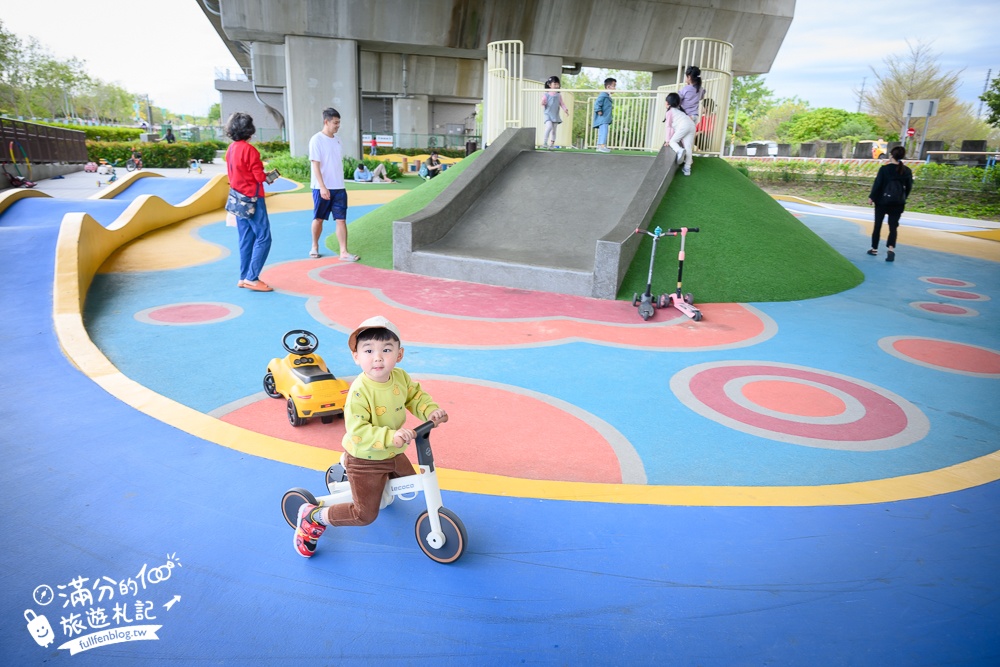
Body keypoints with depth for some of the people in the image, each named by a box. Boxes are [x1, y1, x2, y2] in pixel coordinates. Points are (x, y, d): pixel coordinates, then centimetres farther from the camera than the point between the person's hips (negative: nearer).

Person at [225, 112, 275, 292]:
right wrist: (268, 176, 5)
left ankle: (244, 277, 15)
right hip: (252, 199, -9)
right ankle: (252, 278, -8)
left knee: (246, 239, 13)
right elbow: (259, 176, -17)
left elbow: (234, 174, 15)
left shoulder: (231, 149, 9)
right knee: (263, 238, -5)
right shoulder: (249, 150, -16)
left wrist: (263, 174, 10)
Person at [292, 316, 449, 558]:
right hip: (365, 459, -7)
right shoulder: (360, 392, -33)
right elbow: (358, 432, -35)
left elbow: (415, 395, 6)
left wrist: (430, 410, -13)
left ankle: (381, 487, 54)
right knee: (365, 514, -4)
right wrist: (390, 436, -46)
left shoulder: (401, 377, -13)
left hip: (393, 453, 7)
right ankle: (312, 517, 15)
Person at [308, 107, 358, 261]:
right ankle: (315, 247, 28)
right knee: (318, 218, 9)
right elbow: (315, 165, -14)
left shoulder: (337, 139, 11)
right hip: (322, 188, -5)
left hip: (339, 187, 5)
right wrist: (322, 187, -20)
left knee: (341, 220, -3)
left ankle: (344, 252, -4)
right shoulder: (316, 140, -9)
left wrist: (340, 183, 13)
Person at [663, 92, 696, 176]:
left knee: (672, 141, 4)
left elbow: (669, 126, 9)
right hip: (692, 125, 7)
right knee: (688, 147, 2)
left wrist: (668, 140, 10)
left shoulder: (669, 112, 12)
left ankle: (679, 151, -28)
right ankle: (687, 168, -4)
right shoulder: (678, 109, 34)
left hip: (684, 126, -7)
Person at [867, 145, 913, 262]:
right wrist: (902, 198, 20)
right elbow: (909, 187, 7)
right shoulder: (907, 171, 1)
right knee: (893, 227, 3)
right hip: (898, 203, 2)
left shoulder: (884, 168, -10)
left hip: (882, 201, -2)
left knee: (877, 226, 12)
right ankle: (891, 248, -19)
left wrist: (871, 197, 1)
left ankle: (874, 249, 22)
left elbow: (877, 184, -9)